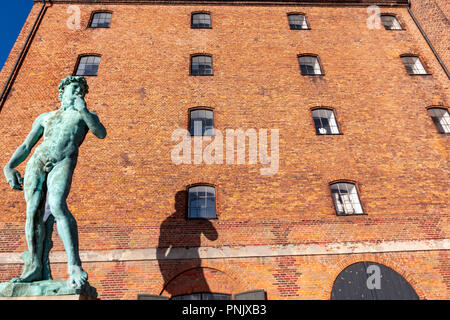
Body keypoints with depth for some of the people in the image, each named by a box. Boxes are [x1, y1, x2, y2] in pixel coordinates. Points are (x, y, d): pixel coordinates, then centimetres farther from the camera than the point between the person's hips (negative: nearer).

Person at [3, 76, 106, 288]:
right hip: (37, 161, 4)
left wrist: (83, 110, 0)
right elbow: (25, 146, 24)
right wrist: (9, 166, 9)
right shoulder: (44, 118, 29)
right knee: (33, 211, -11)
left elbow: (101, 133, 3)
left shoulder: (85, 115, 24)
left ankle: (74, 266, -32)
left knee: (57, 206, -26)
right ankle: (36, 267, -8)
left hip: (63, 163, -4)